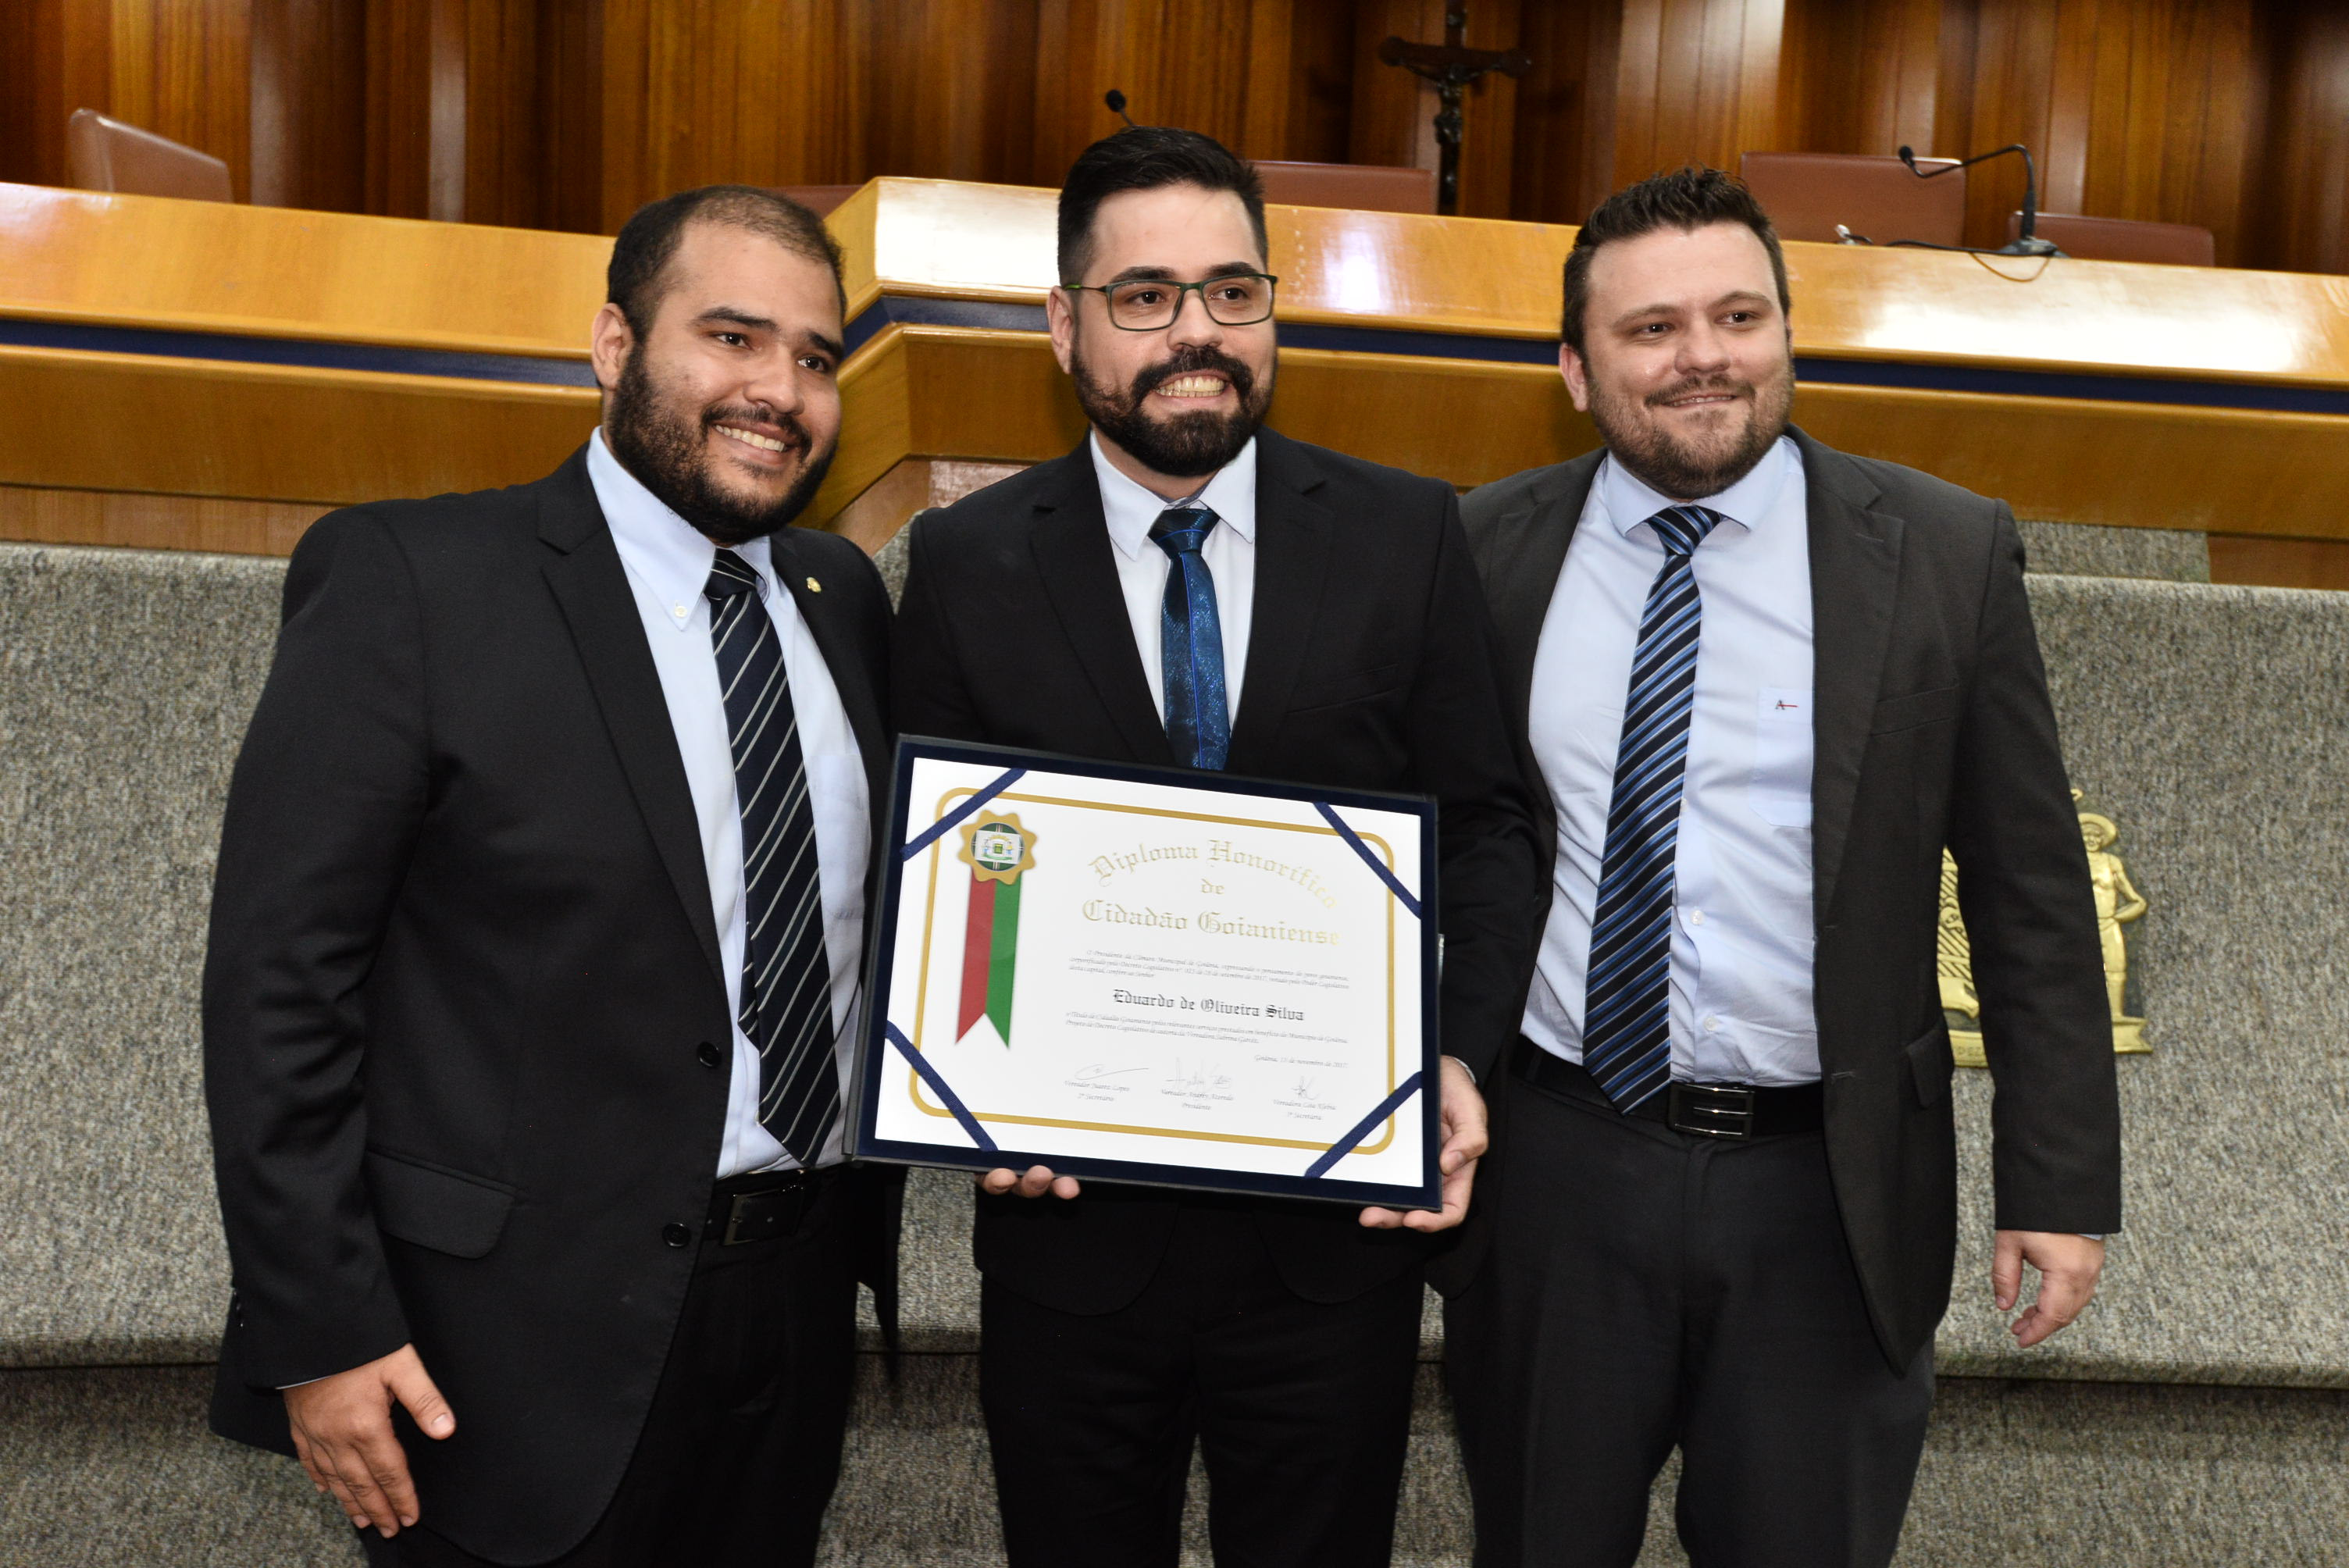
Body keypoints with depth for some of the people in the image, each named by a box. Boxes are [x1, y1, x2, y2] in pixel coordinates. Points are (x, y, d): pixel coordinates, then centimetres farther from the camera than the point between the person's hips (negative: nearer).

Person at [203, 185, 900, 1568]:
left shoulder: (845, 596, 7)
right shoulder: (409, 577, -10)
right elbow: (280, 976, -12)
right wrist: (317, 1332, -14)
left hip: (799, 1301, 6)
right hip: (527, 1346, -5)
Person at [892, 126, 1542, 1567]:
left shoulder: (1409, 537, -2)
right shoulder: (967, 563, -3)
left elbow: (1486, 825, 2)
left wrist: (1466, 1058, -12)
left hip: (1339, 1225, 0)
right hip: (1071, 1223, 0)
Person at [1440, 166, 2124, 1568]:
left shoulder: (1945, 554, -4)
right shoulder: (1486, 553, -1)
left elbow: (2032, 896, -1)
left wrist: (2061, 1185, -3)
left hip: (1829, 1194, -1)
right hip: (1550, 1176, 1)